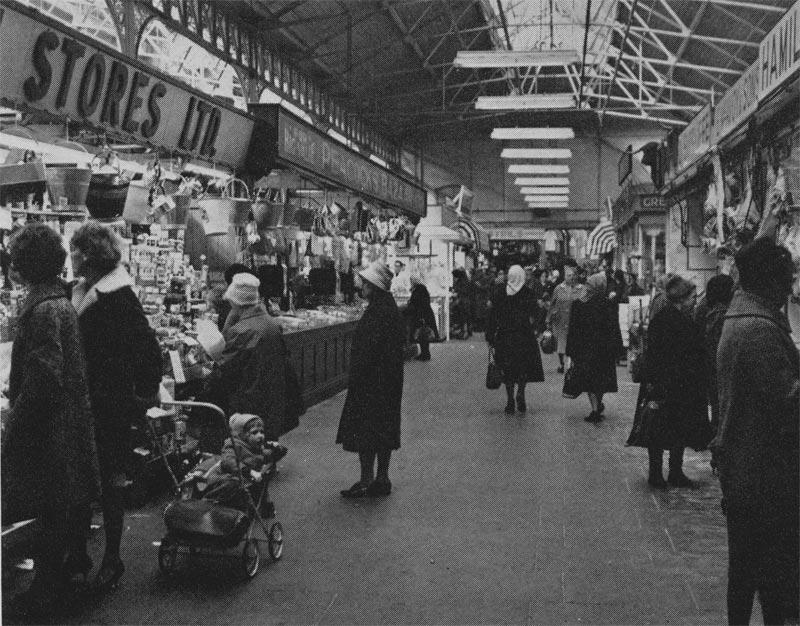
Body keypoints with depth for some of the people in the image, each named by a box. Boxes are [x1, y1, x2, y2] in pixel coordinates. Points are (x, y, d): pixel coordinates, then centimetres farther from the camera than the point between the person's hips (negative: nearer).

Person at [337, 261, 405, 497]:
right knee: (385, 429, 14)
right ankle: (382, 479, 21)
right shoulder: (391, 308, 9)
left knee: (364, 431, -1)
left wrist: (356, 379, -16)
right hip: (390, 381, 10)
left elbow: (367, 351, -23)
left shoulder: (376, 312, -20)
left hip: (371, 382, -10)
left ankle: (366, 482, 4)